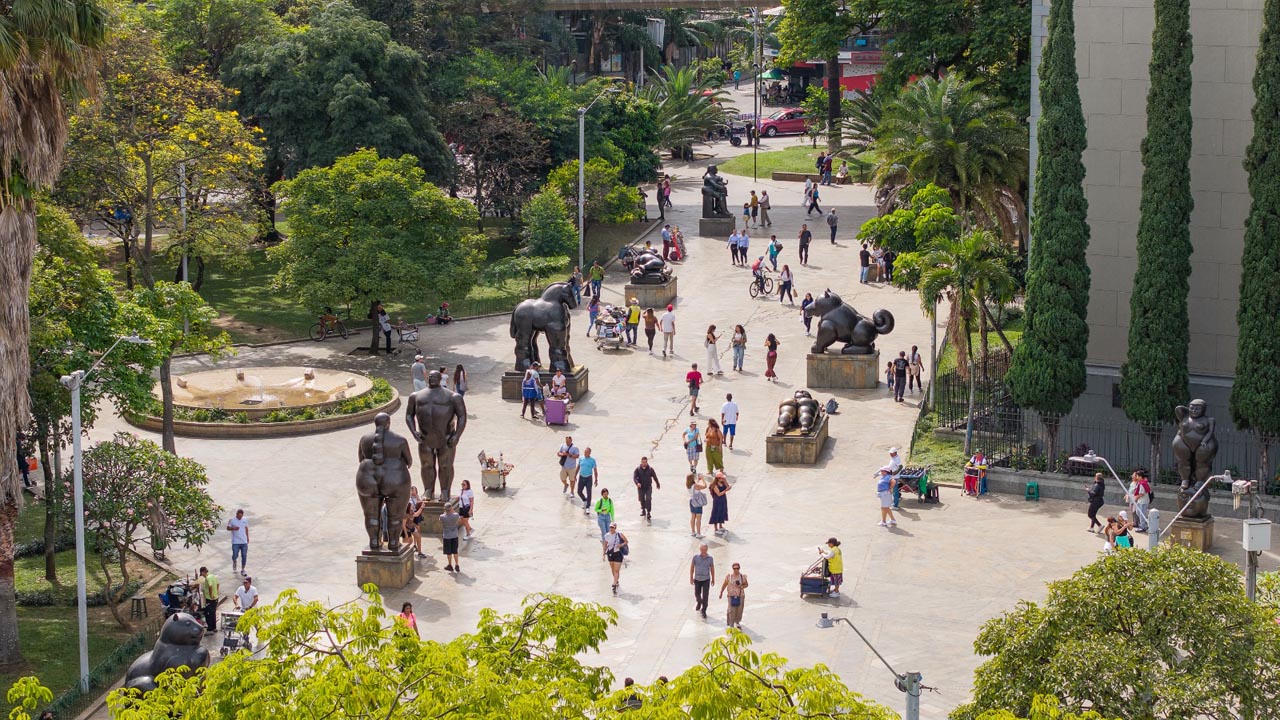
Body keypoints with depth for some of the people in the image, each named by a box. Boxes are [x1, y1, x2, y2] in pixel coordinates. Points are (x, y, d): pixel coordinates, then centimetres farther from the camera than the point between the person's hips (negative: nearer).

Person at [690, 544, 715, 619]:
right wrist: (691, 578, -1)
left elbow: (712, 568, 6)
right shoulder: (695, 557, -10)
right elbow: (692, 567, 0)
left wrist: (713, 579, 13)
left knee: (705, 596, -6)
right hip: (697, 579, 1)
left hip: (706, 580, -1)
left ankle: (703, 611, 4)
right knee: (697, 594, 18)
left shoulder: (710, 558, -8)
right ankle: (698, 603, 50)